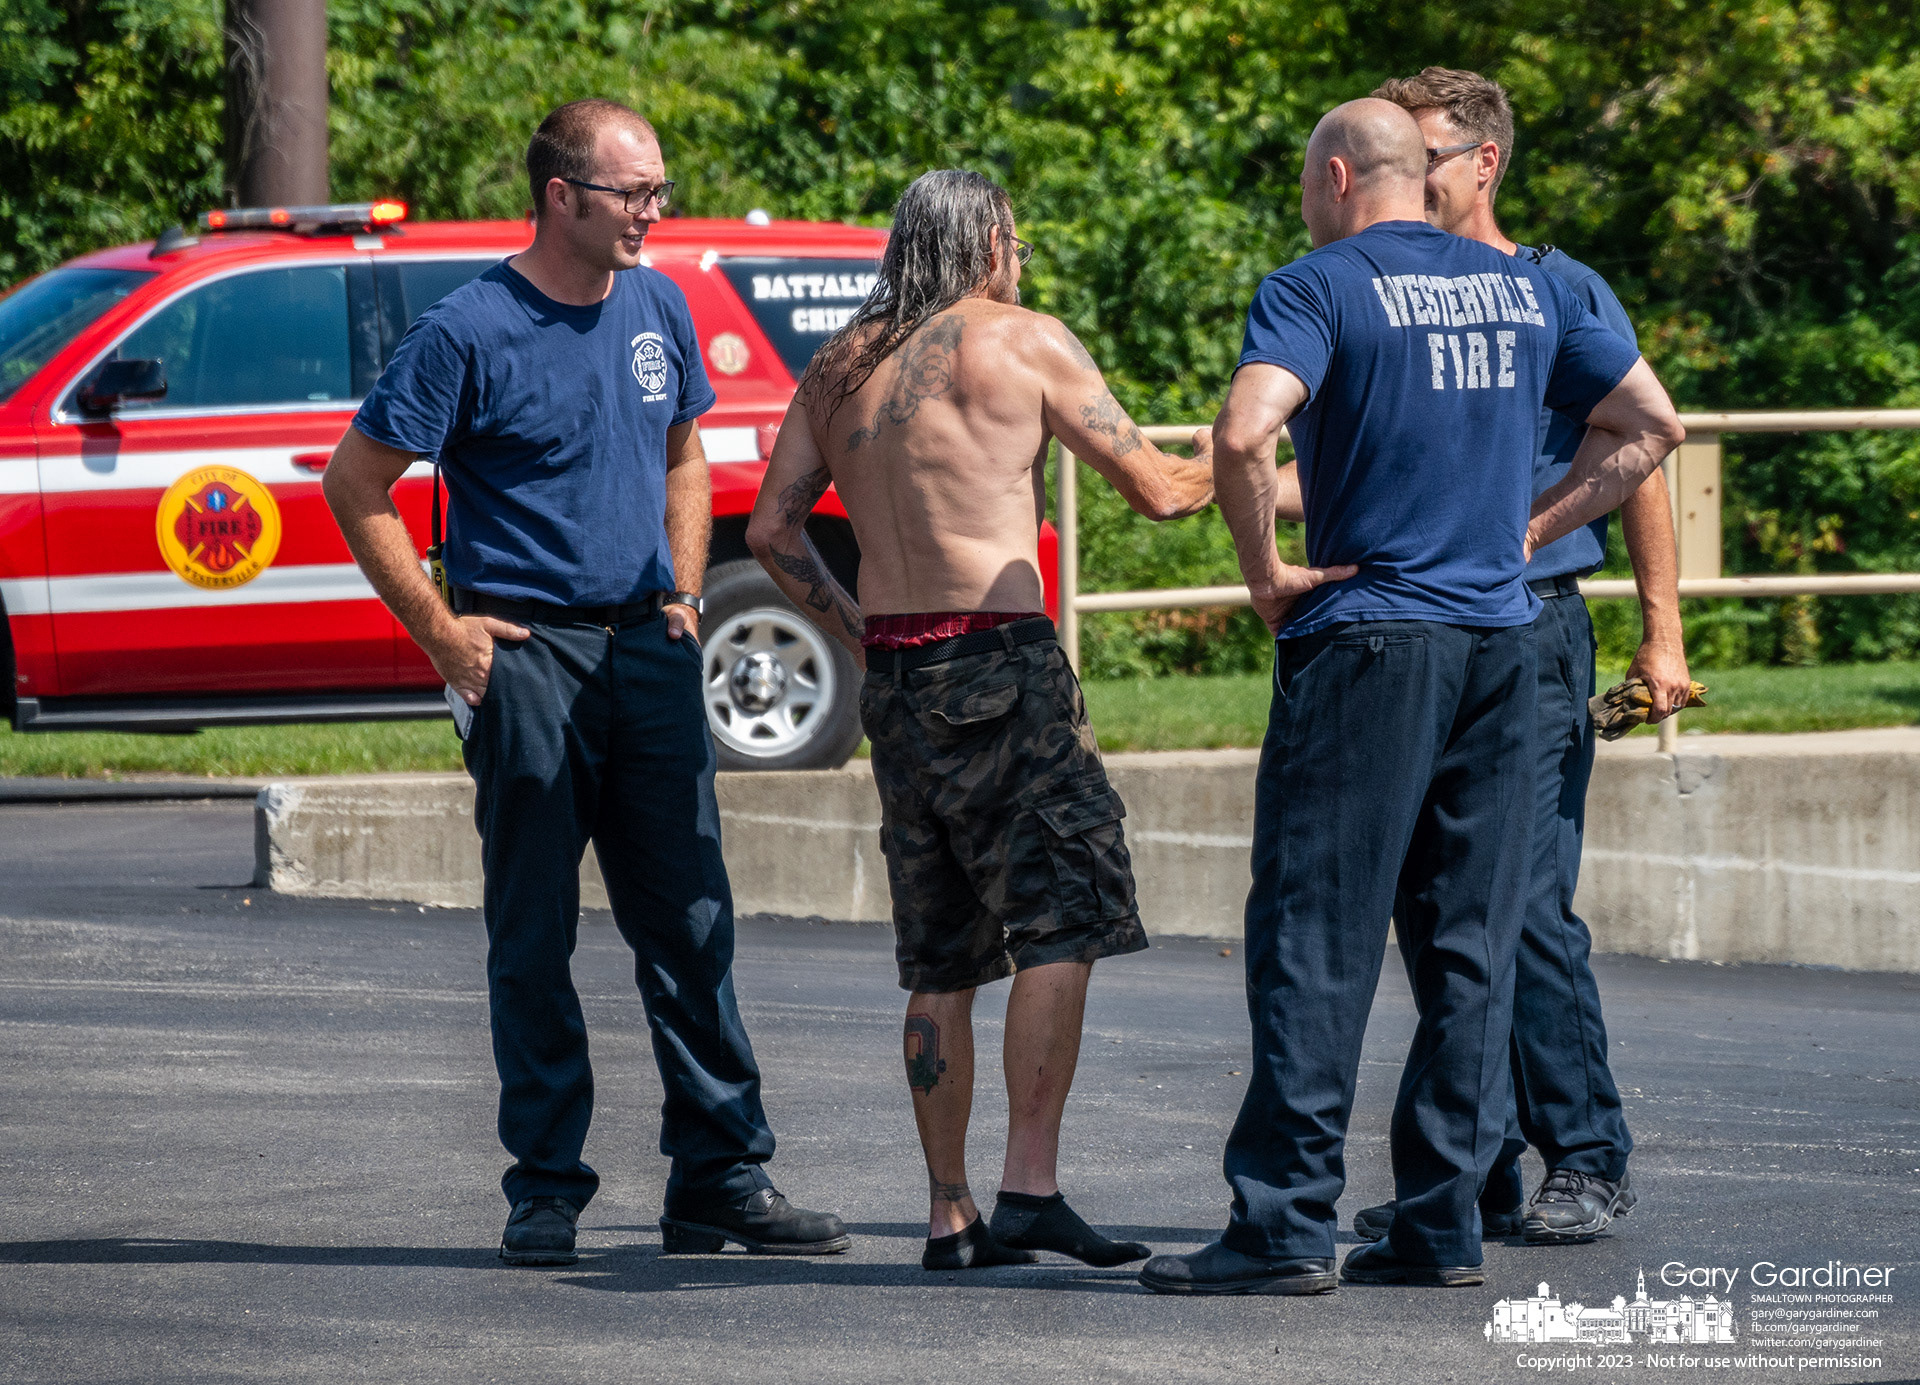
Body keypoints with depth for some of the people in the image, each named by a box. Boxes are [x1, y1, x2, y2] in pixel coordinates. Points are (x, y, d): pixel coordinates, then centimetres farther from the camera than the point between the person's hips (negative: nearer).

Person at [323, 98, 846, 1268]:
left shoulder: (658, 307, 9)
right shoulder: (470, 332, -9)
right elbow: (359, 487, -5)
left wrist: (684, 592, 11)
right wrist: (441, 632, -8)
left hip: (646, 648, 5)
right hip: (527, 651, -5)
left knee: (692, 921, 4)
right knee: (534, 937, 1)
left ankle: (724, 1179, 9)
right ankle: (547, 1190, 7)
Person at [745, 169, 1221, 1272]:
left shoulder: (842, 366, 16)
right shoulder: (1024, 341, -1)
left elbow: (774, 529, 15)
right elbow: (1156, 489, -1)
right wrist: (1223, 458, 19)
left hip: (892, 675, 7)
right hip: (998, 661, -7)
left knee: (942, 960, 11)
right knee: (1061, 923, -7)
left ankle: (950, 1214, 10)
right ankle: (1031, 1189, -17)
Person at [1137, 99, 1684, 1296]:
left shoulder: (1321, 288, -6)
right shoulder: (1529, 289, 12)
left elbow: (1247, 435, -23)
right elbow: (1651, 425, 18)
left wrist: (1267, 578, -9)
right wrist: (1525, 531, 15)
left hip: (1369, 639, -6)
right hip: (1504, 635, 6)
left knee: (1316, 939, -4)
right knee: (1471, 945, 8)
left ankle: (1286, 1225, -6)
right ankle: (1443, 1226, 9)